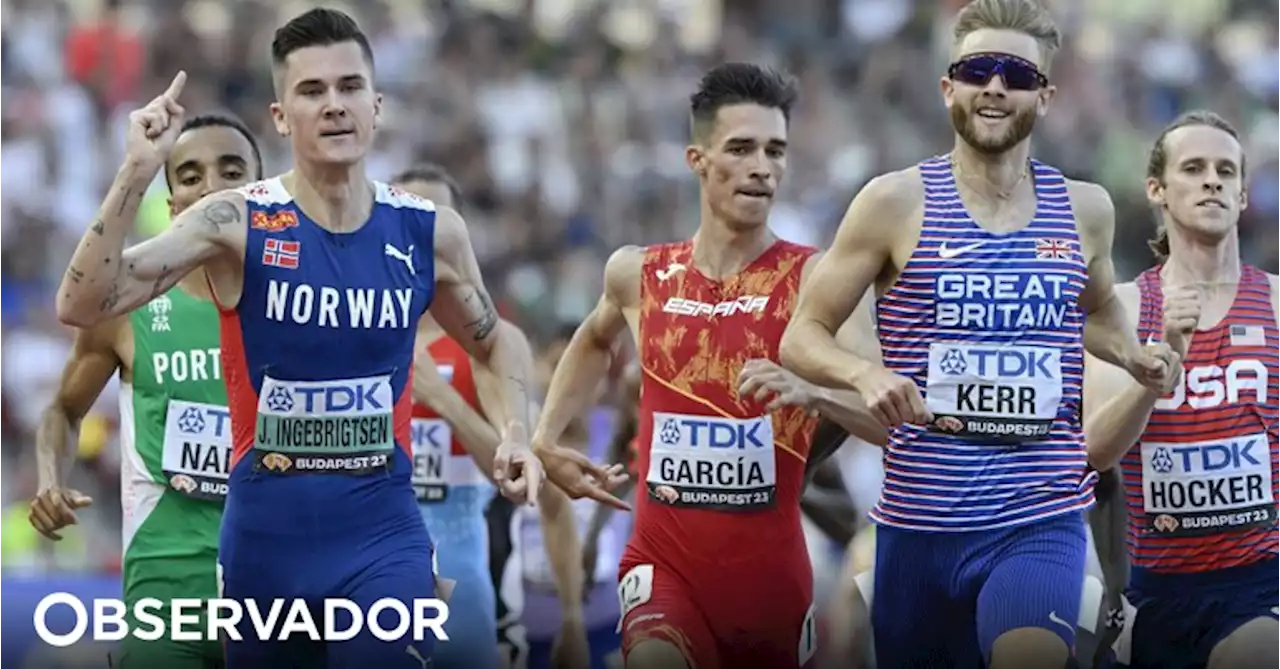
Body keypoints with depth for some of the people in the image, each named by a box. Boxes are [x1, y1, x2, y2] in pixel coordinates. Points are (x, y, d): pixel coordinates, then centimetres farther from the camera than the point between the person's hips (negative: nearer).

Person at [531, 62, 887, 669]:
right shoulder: (639, 275, 4)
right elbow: (594, 341, 30)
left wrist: (810, 392, -34)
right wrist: (541, 441, 20)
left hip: (772, 567, 0)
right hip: (665, 559, 0)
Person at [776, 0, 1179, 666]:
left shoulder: (1084, 210, 8)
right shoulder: (896, 203, -1)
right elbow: (802, 336, 1)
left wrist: (1132, 355, 8)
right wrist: (865, 373, -20)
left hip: (1042, 519, 0)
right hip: (919, 520, 0)